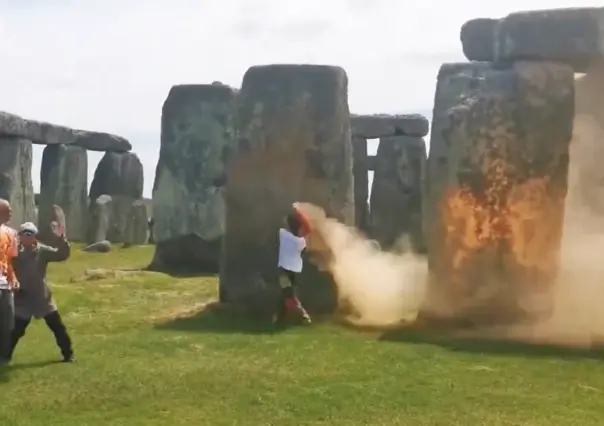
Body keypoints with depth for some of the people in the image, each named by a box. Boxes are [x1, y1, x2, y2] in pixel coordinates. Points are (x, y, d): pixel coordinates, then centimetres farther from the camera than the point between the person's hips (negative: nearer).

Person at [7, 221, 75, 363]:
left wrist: (60, 238, -28)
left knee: (58, 326, 6)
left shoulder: (42, 250, -5)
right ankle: (5, 356, 19)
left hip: (42, 297, 1)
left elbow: (63, 255, -15)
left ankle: (68, 354, 19)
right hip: (22, 299, -1)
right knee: (16, 330, 4)